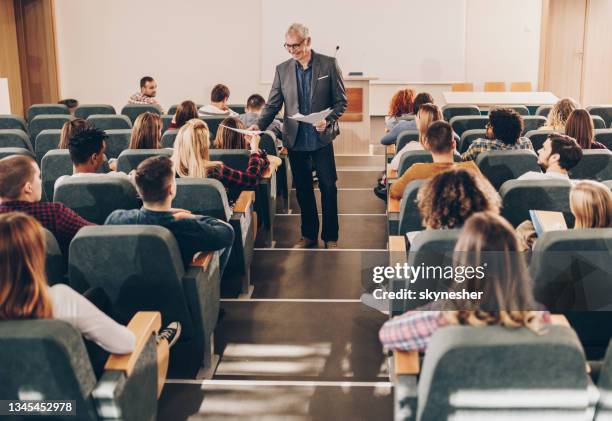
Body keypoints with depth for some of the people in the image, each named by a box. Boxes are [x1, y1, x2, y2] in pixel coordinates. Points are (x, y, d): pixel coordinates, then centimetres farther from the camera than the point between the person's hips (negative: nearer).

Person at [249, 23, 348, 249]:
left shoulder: (329, 64, -4)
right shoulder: (282, 69, 3)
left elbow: (341, 100, -2)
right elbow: (273, 104, 3)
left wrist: (327, 120, -19)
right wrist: (259, 125, -14)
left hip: (322, 138, -2)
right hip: (295, 140, 3)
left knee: (328, 187, 3)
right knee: (303, 188, 10)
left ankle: (330, 236, 15)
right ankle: (308, 234, 23)